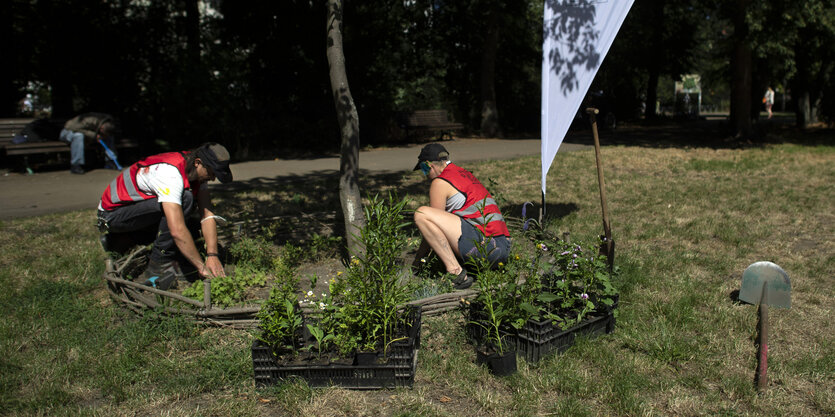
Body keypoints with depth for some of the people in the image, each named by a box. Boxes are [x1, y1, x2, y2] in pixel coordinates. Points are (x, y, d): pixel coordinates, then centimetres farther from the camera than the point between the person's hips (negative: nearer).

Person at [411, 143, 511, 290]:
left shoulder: (440, 182, -1)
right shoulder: (465, 173, 25)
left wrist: (417, 260, 13)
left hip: (483, 243, -10)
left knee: (421, 214, -15)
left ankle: (456, 272, -19)